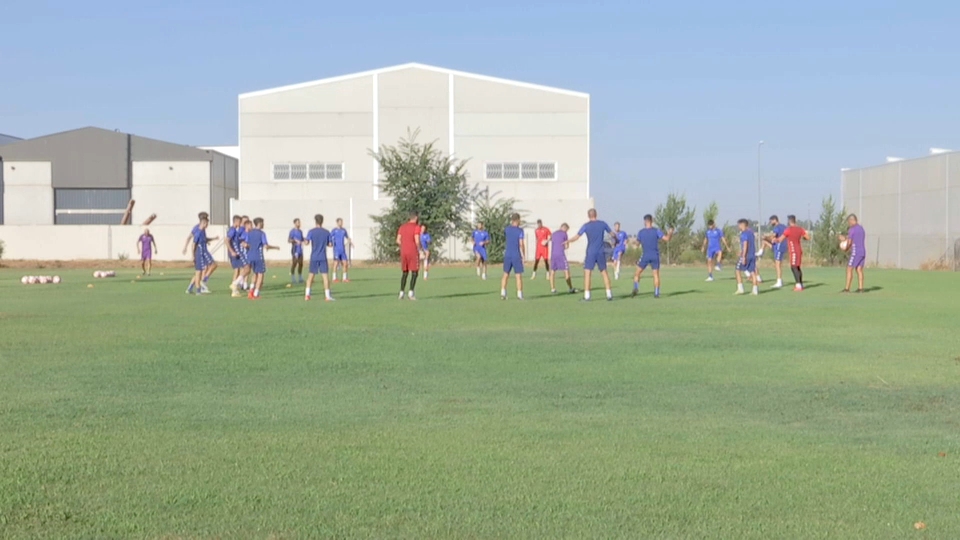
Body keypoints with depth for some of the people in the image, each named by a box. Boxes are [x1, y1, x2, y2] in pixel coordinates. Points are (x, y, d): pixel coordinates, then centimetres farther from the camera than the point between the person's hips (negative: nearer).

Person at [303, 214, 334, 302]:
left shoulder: (311, 232, -3)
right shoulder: (326, 232, 2)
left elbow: (307, 242, -12)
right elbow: (330, 244, 5)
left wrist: (304, 240, 10)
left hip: (314, 257, 1)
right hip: (323, 257, -1)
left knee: (311, 275, 11)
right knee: (325, 275, -1)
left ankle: (307, 294, 7)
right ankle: (327, 296, -7)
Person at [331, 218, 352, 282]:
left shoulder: (344, 230, 13)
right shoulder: (334, 231, -3)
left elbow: (347, 237, 26)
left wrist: (350, 242, 9)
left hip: (343, 250, 5)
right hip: (336, 250, -5)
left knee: (345, 263, 2)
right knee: (336, 263, -6)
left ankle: (344, 278, 10)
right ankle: (334, 278, 0)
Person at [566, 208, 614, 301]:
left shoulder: (586, 226, -4)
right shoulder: (603, 224, 4)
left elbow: (577, 237, -8)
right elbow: (612, 233, 18)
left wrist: (568, 241, 9)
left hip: (590, 252, -3)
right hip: (601, 252, 3)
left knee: (587, 273, -2)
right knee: (604, 272, 12)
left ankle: (587, 296, -10)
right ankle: (609, 294, 9)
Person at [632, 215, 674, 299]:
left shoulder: (641, 232, -1)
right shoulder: (656, 231, -5)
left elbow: (638, 242, 13)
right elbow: (666, 239, -10)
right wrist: (670, 234, 10)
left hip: (645, 256, 0)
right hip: (655, 256, 0)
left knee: (637, 273, 11)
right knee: (656, 274, 7)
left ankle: (636, 288, -9)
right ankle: (656, 293, 2)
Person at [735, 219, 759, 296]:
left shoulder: (744, 233, -11)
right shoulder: (751, 233, 15)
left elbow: (745, 245, -18)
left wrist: (743, 257, -20)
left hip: (746, 256, -8)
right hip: (753, 255, 8)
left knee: (738, 270, 3)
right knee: (752, 272, 8)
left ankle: (740, 289, -1)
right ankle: (755, 290, 4)